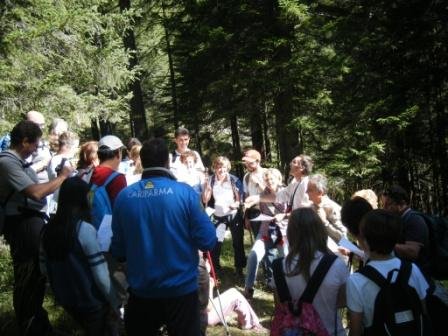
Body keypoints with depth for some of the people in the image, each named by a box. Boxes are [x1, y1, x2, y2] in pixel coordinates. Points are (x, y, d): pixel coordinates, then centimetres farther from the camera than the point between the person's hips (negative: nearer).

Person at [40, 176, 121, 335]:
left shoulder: (48, 229, -6)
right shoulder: (85, 230, -23)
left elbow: (44, 269, 6)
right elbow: (101, 276, -22)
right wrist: (114, 302, -9)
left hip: (66, 300, 6)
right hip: (91, 302, -6)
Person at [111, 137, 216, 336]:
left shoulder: (124, 197, -5)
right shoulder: (185, 193, -13)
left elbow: (117, 251, 2)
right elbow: (207, 242, -12)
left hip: (140, 290, 3)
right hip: (181, 289, -2)